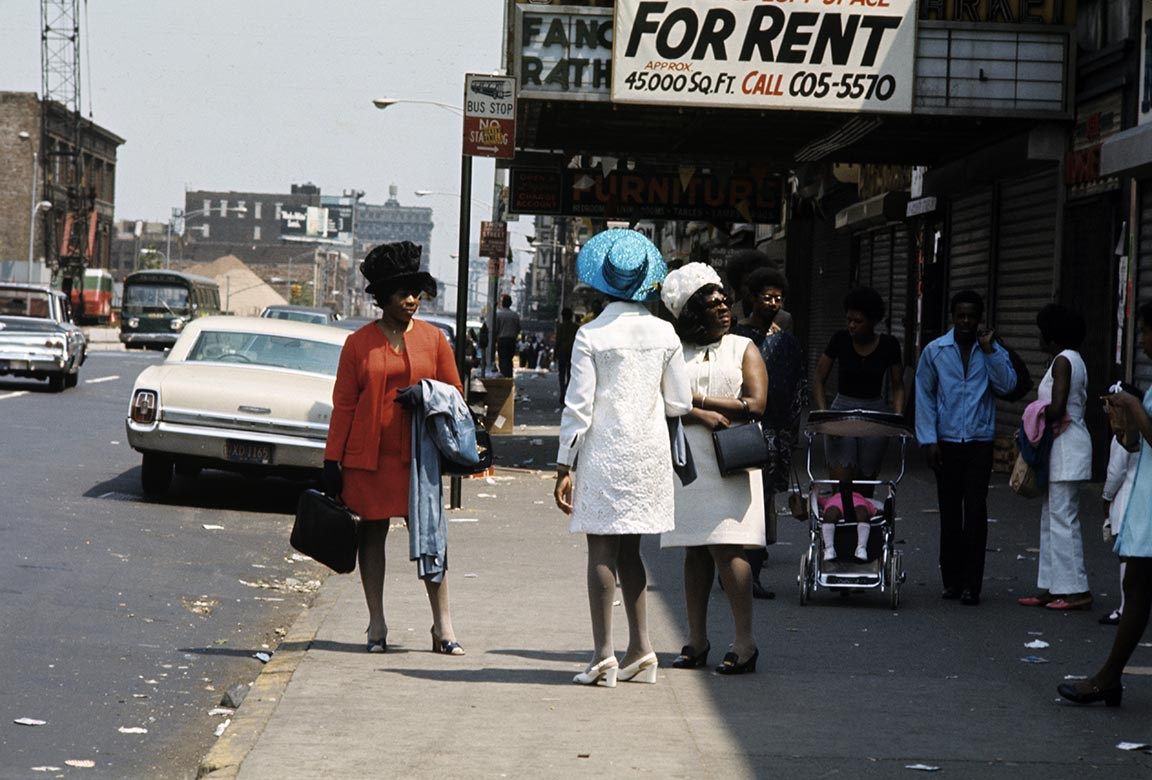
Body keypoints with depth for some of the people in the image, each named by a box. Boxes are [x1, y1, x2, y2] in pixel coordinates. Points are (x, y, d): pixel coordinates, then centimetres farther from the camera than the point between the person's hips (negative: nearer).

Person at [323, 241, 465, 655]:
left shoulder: (434, 339, 6)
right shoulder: (359, 343, 2)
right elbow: (343, 404, 2)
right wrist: (333, 460, -1)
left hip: (418, 455, 0)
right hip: (369, 456, 0)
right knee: (372, 532, 6)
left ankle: (443, 625, 2)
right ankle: (376, 625, 15)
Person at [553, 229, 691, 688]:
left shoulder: (591, 335, -8)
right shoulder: (664, 334, 3)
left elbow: (578, 407, -9)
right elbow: (680, 403, 6)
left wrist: (565, 466, -4)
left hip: (605, 453, -4)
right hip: (650, 453, 4)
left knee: (602, 550, -1)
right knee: (629, 550, 15)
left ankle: (604, 655, -5)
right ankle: (641, 651, 15)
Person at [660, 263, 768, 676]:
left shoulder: (744, 349, 7)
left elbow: (755, 404, -5)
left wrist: (698, 399, -5)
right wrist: (703, 415, -17)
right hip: (688, 460, 2)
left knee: (725, 548, -11)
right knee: (695, 550, 5)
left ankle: (745, 641, -8)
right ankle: (696, 641, 11)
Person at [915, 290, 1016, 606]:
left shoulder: (993, 351, 5)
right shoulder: (935, 351, 5)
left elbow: (1007, 385, -10)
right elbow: (924, 396, 6)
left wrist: (989, 350, -14)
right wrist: (928, 440, 0)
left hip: (979, 441, -1)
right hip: (946, 442, 1)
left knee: (975, 512, -5)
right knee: (949, 512, 5)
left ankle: (971, 584, -2)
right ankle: (951, 580, 14)